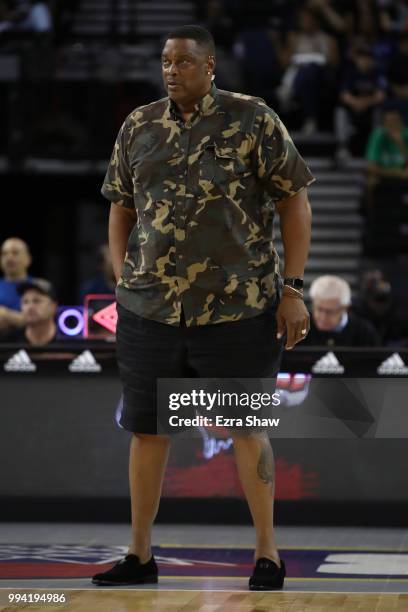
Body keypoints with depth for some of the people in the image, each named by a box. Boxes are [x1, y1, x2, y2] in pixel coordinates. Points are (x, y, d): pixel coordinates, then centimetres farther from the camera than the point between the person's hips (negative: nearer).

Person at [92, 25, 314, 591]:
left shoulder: (253, 120, -5)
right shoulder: (139, 127, 6)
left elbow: (295, 203, -3)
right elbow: (121, 209, 15)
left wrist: (293, 290, -8)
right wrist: (124, 285, 7)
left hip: (238, 310, -3)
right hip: (150, 309, 4)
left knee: (247, 428, 4)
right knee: (147, 428, 8)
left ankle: (268, 553, 15)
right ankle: (140, 555, 19)